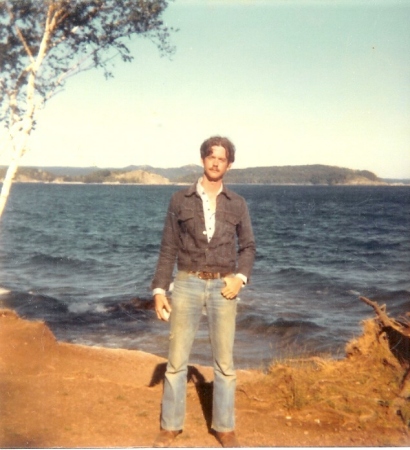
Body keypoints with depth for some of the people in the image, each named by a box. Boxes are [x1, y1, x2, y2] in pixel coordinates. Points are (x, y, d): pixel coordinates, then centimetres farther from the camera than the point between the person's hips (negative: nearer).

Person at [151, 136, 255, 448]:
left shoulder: (237, 203, 6)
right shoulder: (180, 200, 3)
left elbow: (248, 246, 9)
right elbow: (169, 249, 3)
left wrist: (240, 277, -9)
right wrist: (159, 289, -3)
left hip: (223, 286, 1)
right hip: (188, 284, 0)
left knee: (225, 362, 6)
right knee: (176, 360, 3)